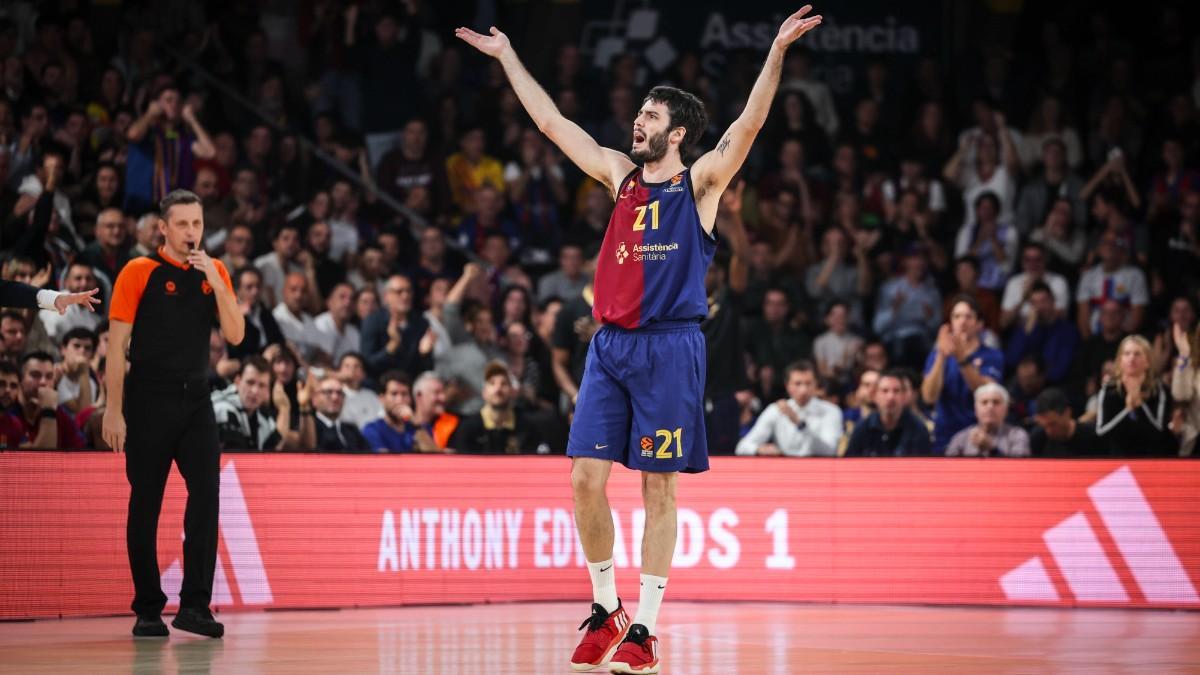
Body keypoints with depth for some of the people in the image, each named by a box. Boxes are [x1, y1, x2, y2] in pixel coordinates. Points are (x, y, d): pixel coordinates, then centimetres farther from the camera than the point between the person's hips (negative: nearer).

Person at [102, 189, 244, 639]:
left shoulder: (214, 272, 10)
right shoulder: (139, 272, -2)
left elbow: (235, 335, 2)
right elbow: (116, 345, -4)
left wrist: (216, 282, -10)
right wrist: (113, 411, -9)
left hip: (196, 400, 3)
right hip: (149, 403, -3)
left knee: (207, 493, -11)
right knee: (145, 507, 2)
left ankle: (195, 605, -10)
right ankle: (147, 610, 11)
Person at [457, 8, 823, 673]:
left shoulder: (700, 183, 2)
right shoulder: (621, 174, 14)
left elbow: (749, 124, -11)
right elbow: (551, 122, 19)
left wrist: (777, 50, -21)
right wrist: (506, 56, 21)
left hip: (669, 348, -5)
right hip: (609, 344, 5)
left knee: (658, 488, 0)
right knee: (586, 479, 0)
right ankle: (605, 609, 16)